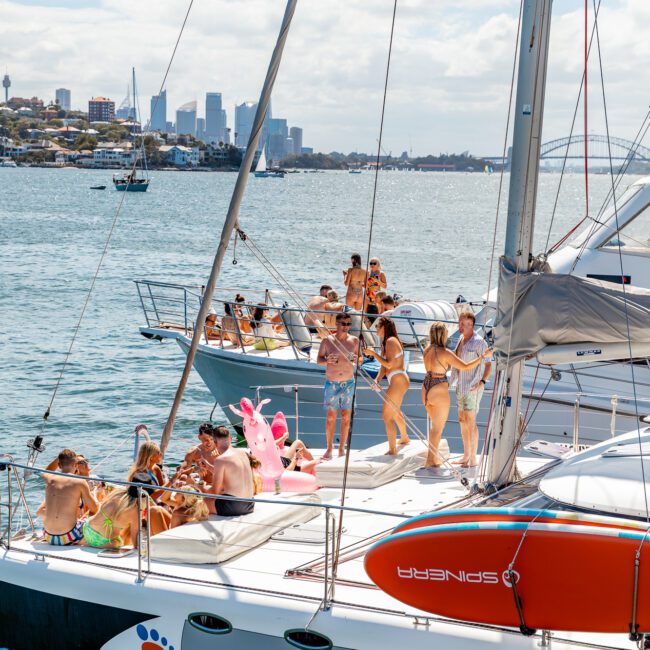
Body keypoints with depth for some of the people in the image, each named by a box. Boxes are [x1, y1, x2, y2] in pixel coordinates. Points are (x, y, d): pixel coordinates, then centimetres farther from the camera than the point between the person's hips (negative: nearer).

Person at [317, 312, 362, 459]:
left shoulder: (354, 340, 2)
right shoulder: (328, 340, -4)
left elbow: (360, 359, 10)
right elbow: (319, 359, 3)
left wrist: (356, 359, -13)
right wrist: (327, 360, -19)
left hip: (349, 383, 2)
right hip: (331, 383, -2)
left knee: (346, 416, 4)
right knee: (331, 416, 0)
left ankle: (342, 448, 14)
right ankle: (329, 448, 9)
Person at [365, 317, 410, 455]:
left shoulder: (391, 341, -15)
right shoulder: (385, 343, 16)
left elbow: (388, 364, -23)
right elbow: (384, 366, 13)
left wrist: (373, 353, -16)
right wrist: (377, 381, 0)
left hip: (398, 380, -11)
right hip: (398, 381, 11)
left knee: (387, 416, -10)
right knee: (395, 412, 31)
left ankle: (392, 450, -7)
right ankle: (404, 438, 52)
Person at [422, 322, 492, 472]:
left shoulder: (427, 349, 3)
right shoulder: (445, 353, -18)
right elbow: (466, 366, -18)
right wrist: (483, 356, -9)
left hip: (426, 390, 7)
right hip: (439, 392, -7)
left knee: (436, 424, 24)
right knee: (438, 428, 6)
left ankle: (433, 456, 31)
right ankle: (430, 460, 8)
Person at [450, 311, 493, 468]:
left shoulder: (478, 341, -15)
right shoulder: (462, 339, 11)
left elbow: (489, 363, -14)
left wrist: (482, 381, -24)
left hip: (473, 386, -9)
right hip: (461, 386, 9)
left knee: (470, 422, -8)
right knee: (462, 420, 12)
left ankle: (473, 458, -3)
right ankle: (466, 455, 21)